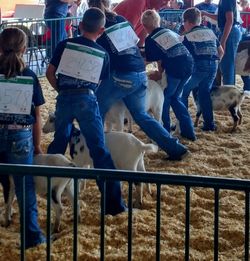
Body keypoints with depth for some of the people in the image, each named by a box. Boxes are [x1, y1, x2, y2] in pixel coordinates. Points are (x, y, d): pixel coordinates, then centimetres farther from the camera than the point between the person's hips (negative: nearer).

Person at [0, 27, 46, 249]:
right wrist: (37, 145, 10)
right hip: (21, 136, 0)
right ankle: (32, 235, 11)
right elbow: (36, 116, 1)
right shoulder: (30, 77, -3)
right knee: (25, 186, 6)